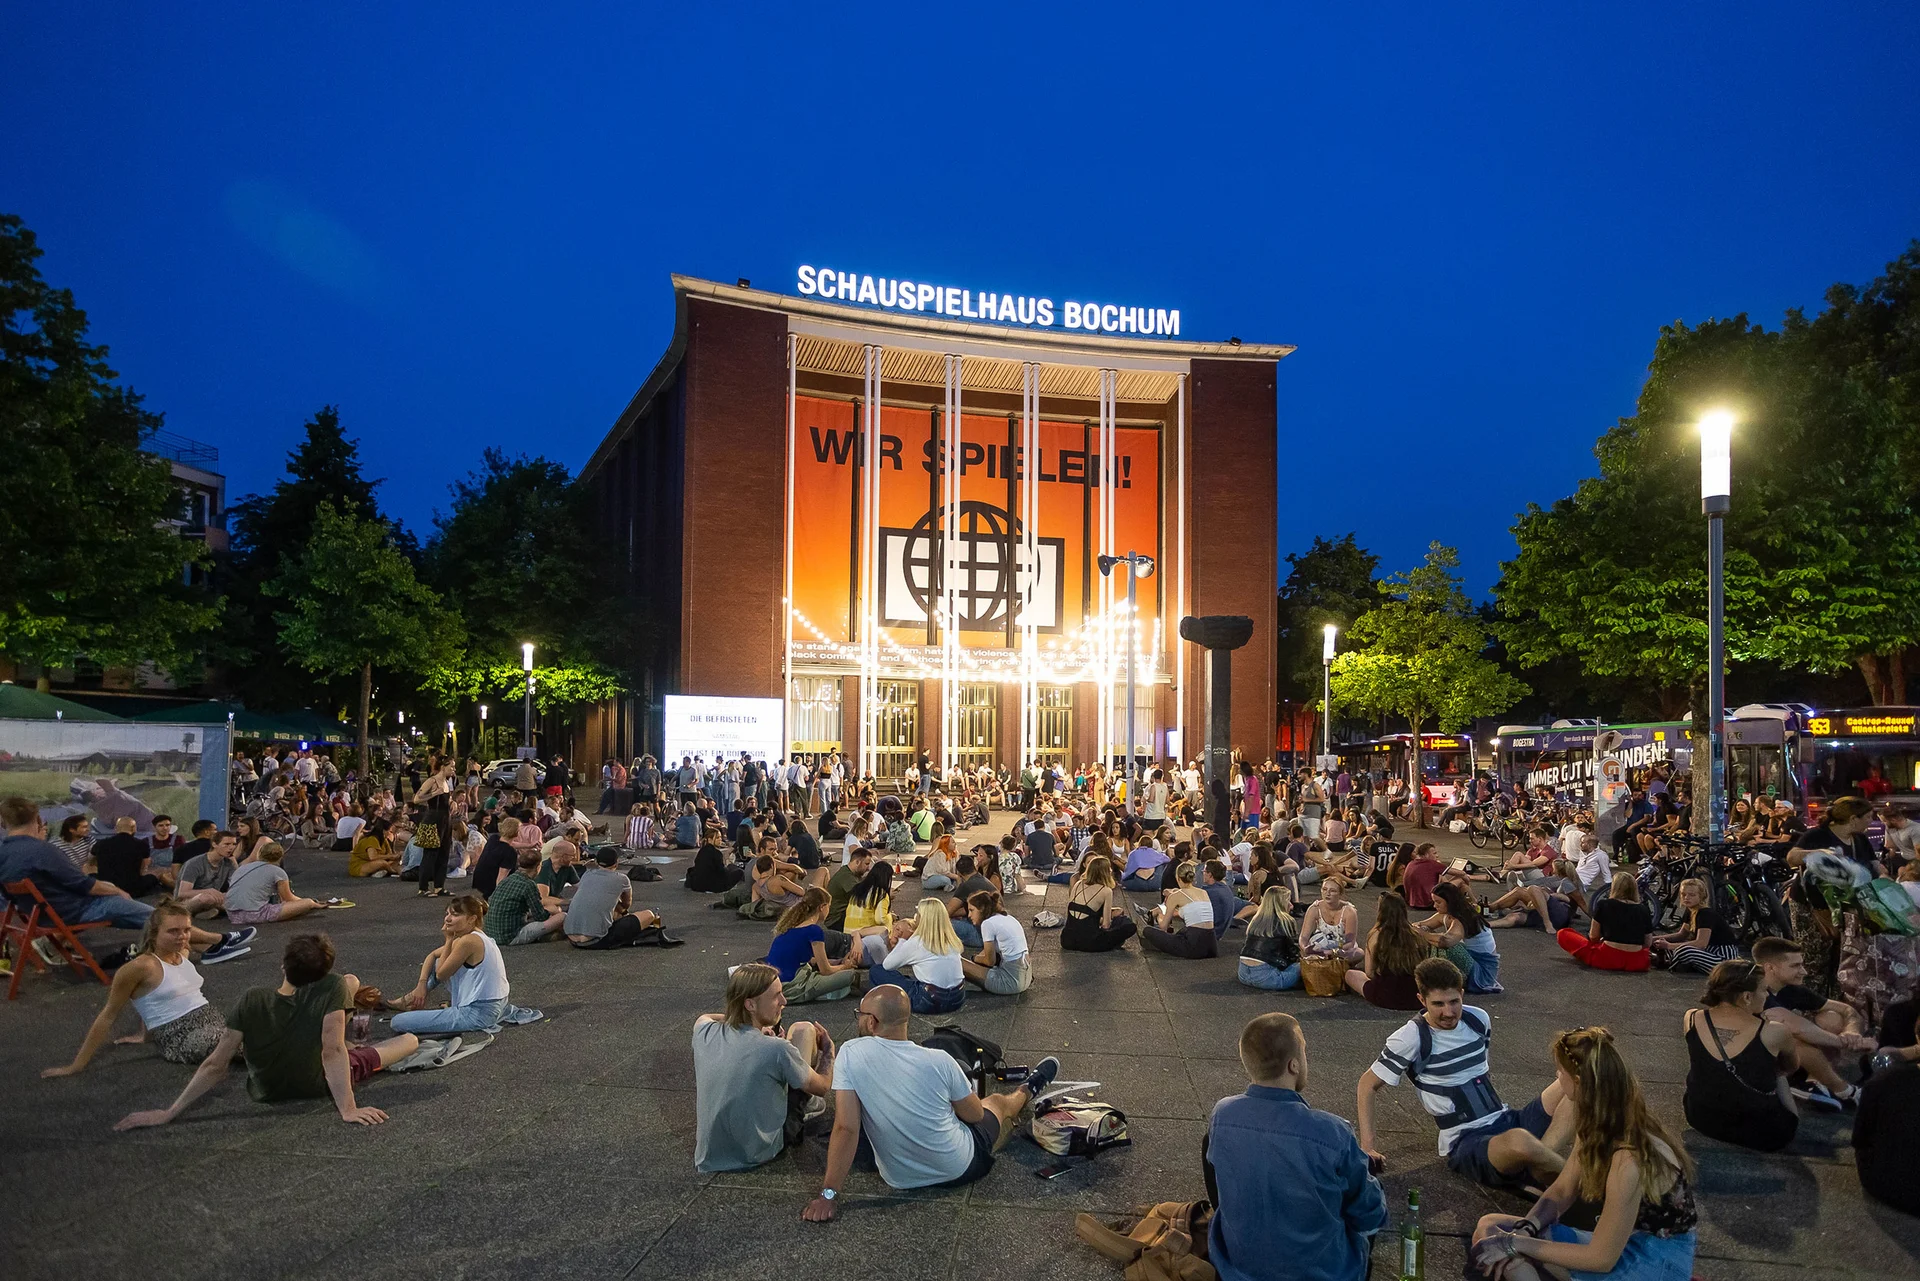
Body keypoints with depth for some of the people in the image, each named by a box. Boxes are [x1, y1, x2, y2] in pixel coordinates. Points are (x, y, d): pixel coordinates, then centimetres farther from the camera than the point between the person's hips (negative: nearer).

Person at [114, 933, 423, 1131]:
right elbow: (333, 1052, -36)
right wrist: (348, 1109, -34)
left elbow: (215, 1066, -24)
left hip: (265, 1090, 4)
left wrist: (167, 1114, -20)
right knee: (411, 1040, 15)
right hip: (320, 1085, -4)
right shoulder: (332, 987, -32)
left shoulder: (252, 1001, -23)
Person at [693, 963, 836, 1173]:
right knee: (803, 1030, 5)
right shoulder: (777, 1050, -28)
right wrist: (829, 1049, 9)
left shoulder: (703, 1031, -13)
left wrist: (756, 1024, 12)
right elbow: (822, 1088, -9)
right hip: (760, 1153, -4)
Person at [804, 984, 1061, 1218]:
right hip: (960, 1169, 0)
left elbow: (845, 1128, -28)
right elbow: (975, 1115, -7)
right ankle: (1028, 1091, 62)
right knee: (996, 1102, 31)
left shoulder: (851, 1054, -24)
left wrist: (828, 1194, -22)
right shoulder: (939, 1061, -23)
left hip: (899, 1178, 1)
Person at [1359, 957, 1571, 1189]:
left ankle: (1542, 1164, -22)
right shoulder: (1412, 1038, -12)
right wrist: (1366, 1147, -11)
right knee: (1519, 1141, -42)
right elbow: (1368, 1085, -6)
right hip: (1466, 1143, -7)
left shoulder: (1479, 1019, 6)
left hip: (1508, 1121, 7)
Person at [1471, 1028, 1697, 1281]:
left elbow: (1601, 1259, -23)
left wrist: (1516, 1244, -18)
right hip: (1626, 1240, 9)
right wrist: (1523, 1231, -13)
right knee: (1490, 1229, -5)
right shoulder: (1597, 1126, -4)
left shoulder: (1628, 1160, -31)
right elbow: (1561, 1191, 6)